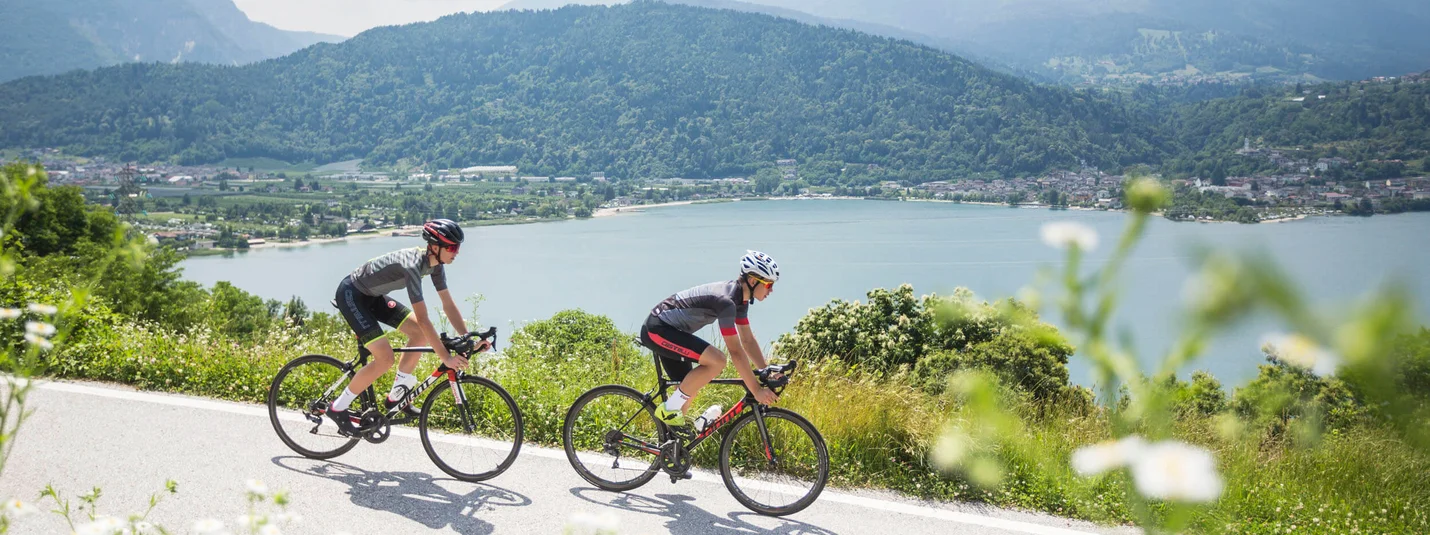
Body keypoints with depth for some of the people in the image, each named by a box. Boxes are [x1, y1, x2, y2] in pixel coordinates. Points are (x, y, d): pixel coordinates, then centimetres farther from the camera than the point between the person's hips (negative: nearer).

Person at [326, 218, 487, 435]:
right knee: (385, 358, -17)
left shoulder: (436, 264, -7)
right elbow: (423, 318, -37)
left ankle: (396, 396, 11)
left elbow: (448, 305, -2)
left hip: (373, 295, 9)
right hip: (351, 295, -9)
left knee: (420, 333, 0)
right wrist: (446, 358, -37)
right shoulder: (413, 264, -34)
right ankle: (338, 408, -1)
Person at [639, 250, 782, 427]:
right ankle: (669, 409, -12)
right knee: (717, 360, -23)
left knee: (689, 390, 12)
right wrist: (756, 390, -26)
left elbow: (748, 341, 10)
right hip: (657, 330, -10)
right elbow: (736, 351, -27)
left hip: (666, 329, 10)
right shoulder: (725, 300, -26)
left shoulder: (740, 299, 4)